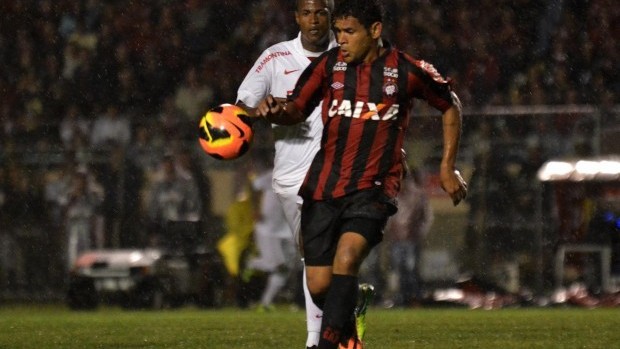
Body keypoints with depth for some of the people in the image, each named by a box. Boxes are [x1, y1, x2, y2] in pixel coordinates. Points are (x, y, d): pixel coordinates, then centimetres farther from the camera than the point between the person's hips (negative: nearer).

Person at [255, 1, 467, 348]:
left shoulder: (407, 71, -3)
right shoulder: (328, 65, 2)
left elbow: (450, 105, 12)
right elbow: (298, 109, 7)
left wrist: (448, 168, 11)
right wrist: (277, 111, -17)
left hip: (373, 189, -3)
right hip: (323, 187, 3)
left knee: (346, 259, -28)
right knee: (319, 285, 1)